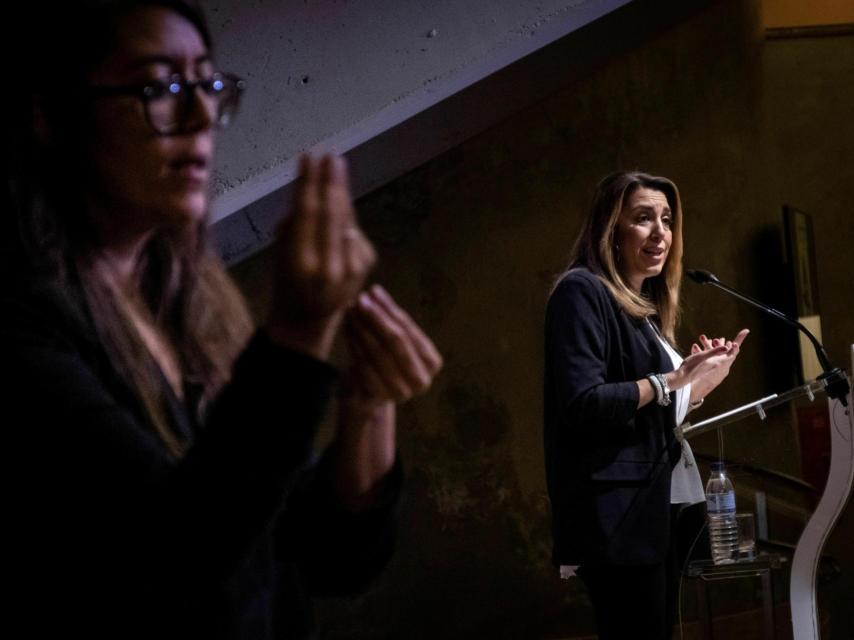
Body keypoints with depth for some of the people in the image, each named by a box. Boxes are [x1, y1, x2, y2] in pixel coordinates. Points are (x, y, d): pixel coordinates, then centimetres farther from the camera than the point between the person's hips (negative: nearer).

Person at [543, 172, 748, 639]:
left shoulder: (644, 308, 19)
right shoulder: (582, 291, -9)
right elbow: (583, 404, -21)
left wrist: (700, 383, 8)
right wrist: (674, 379, -14)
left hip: (656, 511, 10)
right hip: (619, 517, -10)